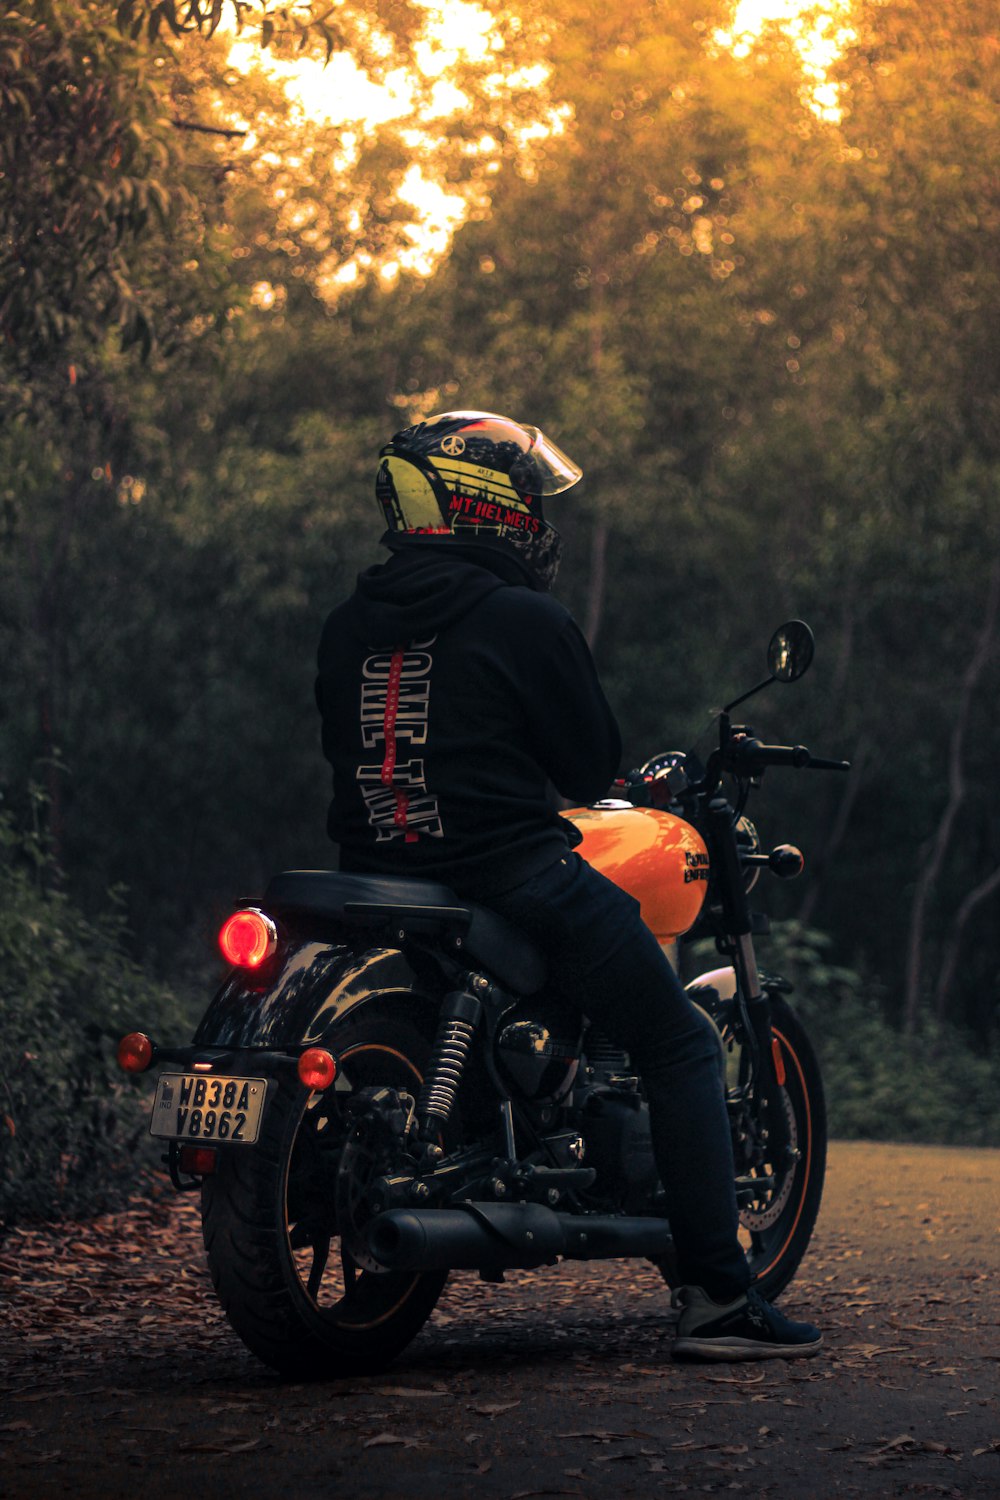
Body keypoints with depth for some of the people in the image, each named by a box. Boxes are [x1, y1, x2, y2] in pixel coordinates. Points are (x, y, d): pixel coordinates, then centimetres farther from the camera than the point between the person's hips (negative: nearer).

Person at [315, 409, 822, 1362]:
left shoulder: (348, 627, 10)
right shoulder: (525, 620, -9)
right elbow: (591, 766, -4)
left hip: (377, 875, 7)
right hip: (516, 875, -7)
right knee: (681, 1048, 3)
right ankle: (715, 1298, -5)